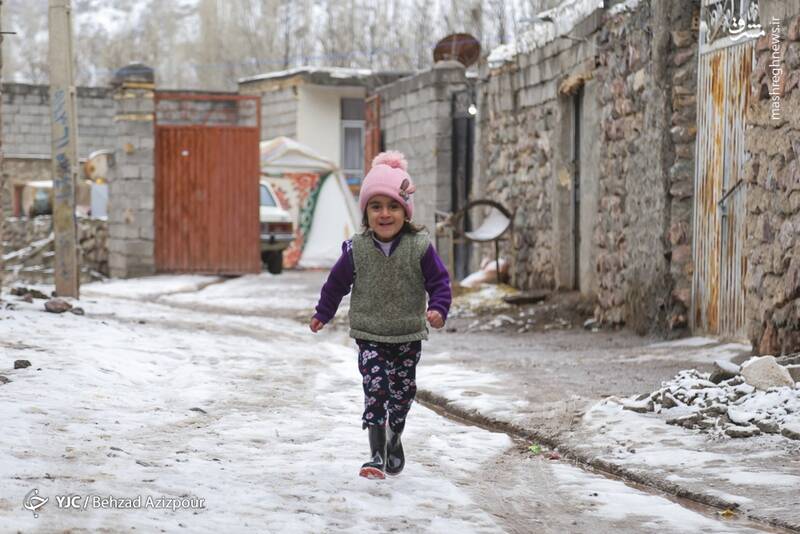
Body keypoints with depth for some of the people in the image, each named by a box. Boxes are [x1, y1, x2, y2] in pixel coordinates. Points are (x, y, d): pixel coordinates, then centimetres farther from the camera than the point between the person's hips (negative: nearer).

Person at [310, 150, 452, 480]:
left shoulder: (419, 247, -11)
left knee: (402, 392, 12)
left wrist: (438, 308, -22)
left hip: (408, 336, 1)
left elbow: (439, 281, -5)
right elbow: (337, 283, 7)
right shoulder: (356, 249, -7)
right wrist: (323, 314, 15)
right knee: (375, 391, -10)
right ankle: (376, 454, -6)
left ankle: (394, 438, 38)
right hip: (369, 335, -1)